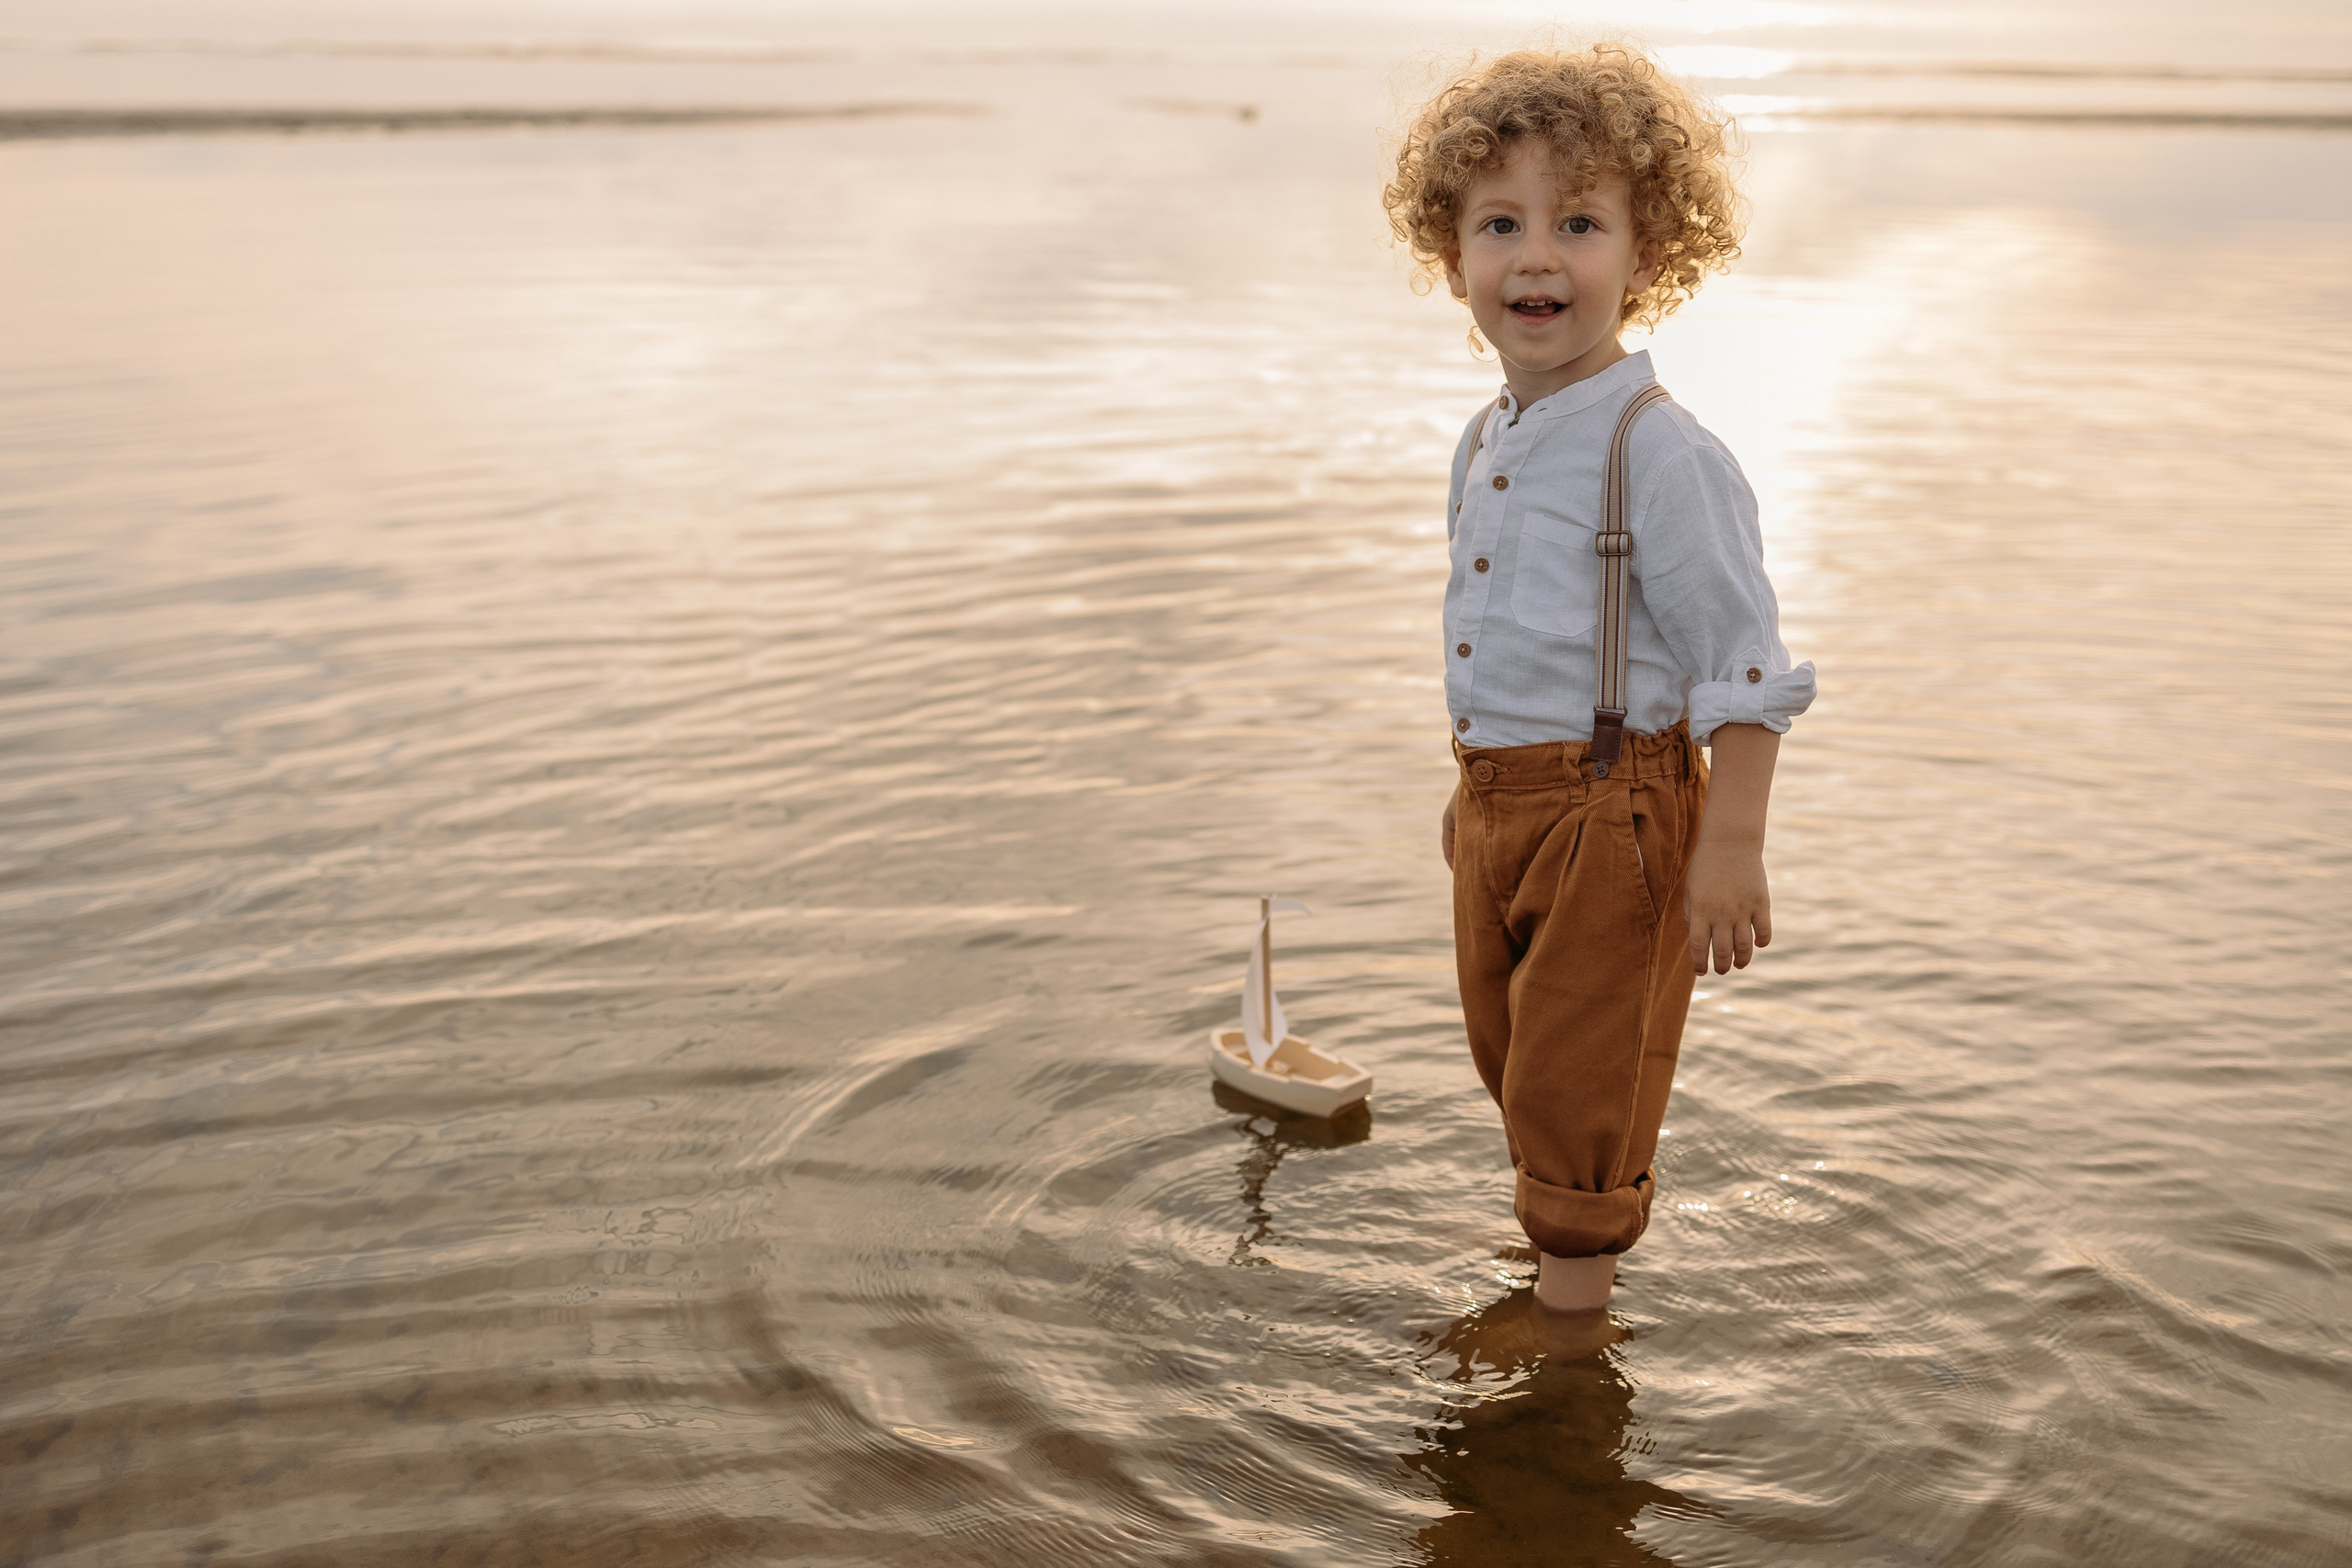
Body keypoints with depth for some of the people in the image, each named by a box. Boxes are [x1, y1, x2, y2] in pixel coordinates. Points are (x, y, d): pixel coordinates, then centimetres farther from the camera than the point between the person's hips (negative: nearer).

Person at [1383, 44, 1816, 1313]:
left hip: (1613, 808, -8)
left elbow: (1743, 663, -18)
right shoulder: (1484, 445, 6)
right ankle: (1590, 1207, 46)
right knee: (1510, 1054, 22)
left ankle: (1571, 1311, 22)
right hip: (1501, 802, 8)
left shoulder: (1659, 454, -19)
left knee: (1579, 1078, 4)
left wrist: (1731, 846, -21)